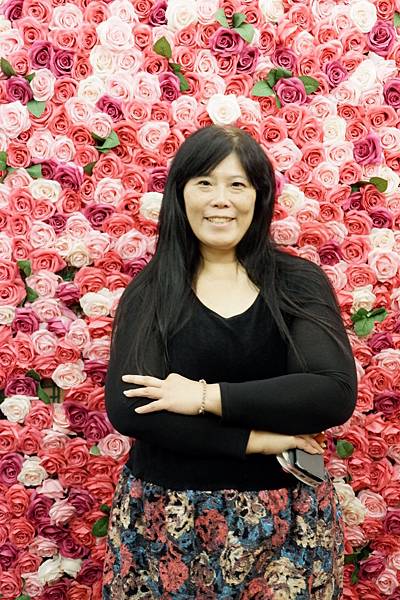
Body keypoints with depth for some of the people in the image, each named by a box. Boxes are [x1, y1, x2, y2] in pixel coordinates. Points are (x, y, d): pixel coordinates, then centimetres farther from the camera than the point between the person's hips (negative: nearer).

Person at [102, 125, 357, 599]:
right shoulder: (149, 292, -2)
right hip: (168, 519, 0)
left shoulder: (299, 282, -2)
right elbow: (126, 410, -15)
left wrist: (206, 397, -19)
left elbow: (335, 394, -16)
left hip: (284, 519, 0)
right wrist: (257, 438, -18)